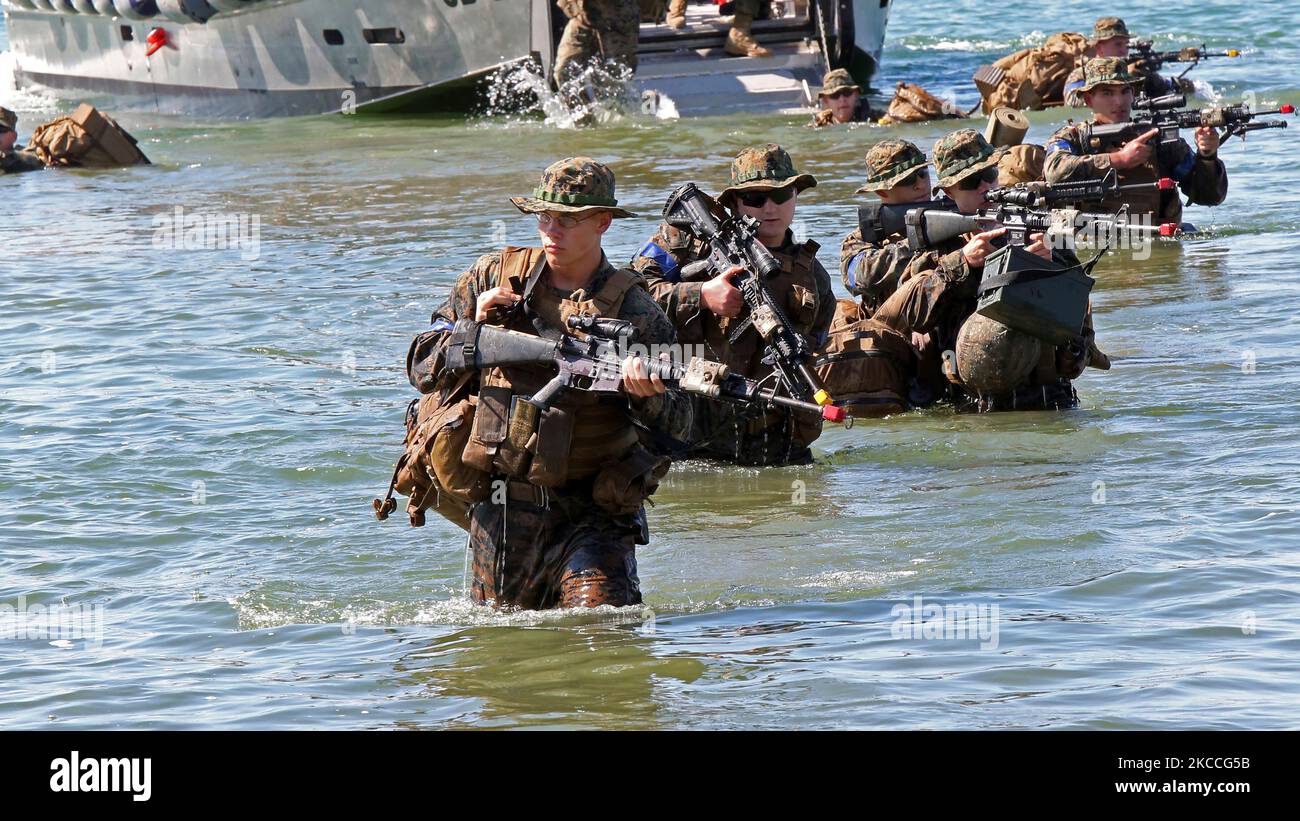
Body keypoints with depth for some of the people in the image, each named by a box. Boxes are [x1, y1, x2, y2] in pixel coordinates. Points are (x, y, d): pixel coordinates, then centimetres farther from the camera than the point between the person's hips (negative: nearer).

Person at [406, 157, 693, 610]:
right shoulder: (495, 276, 2)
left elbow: (678, 428, -9)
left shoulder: (633, 311, -6)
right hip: (502, 506, 2)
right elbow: (422, 367, 7)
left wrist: (648, 396, -31)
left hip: (593, 516, -2)